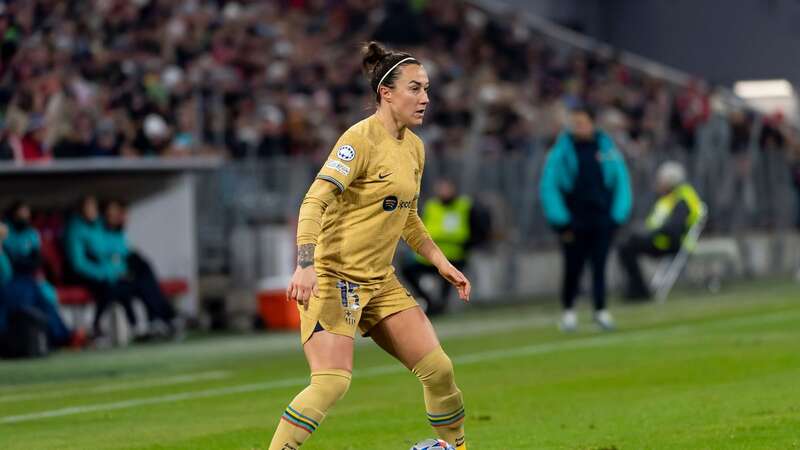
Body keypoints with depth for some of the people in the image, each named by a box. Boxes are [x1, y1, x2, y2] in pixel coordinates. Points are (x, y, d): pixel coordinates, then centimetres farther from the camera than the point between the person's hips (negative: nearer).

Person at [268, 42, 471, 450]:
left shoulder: (414, 146, 11)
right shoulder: (361, 138, -15)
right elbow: (314, 202, -23)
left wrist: (441, 262, 18)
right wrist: (305, 266, -35)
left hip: (380, 281, 8)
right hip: (333, 277, -8)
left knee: (439, 370, 2)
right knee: (333, 381, -21)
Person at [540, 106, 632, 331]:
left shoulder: (608, 149, 4)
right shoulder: (562, 151, -1)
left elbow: (622, 181, 10)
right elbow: (548, 186, -2)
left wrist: (618, 215, 3)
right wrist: (560, 221, -7)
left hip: (602, 218, 1)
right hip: (573, 219, -1)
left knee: (599, 264, -4)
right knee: (573, 268, 3)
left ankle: (601, 310, 0)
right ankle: (568, 310, 19)